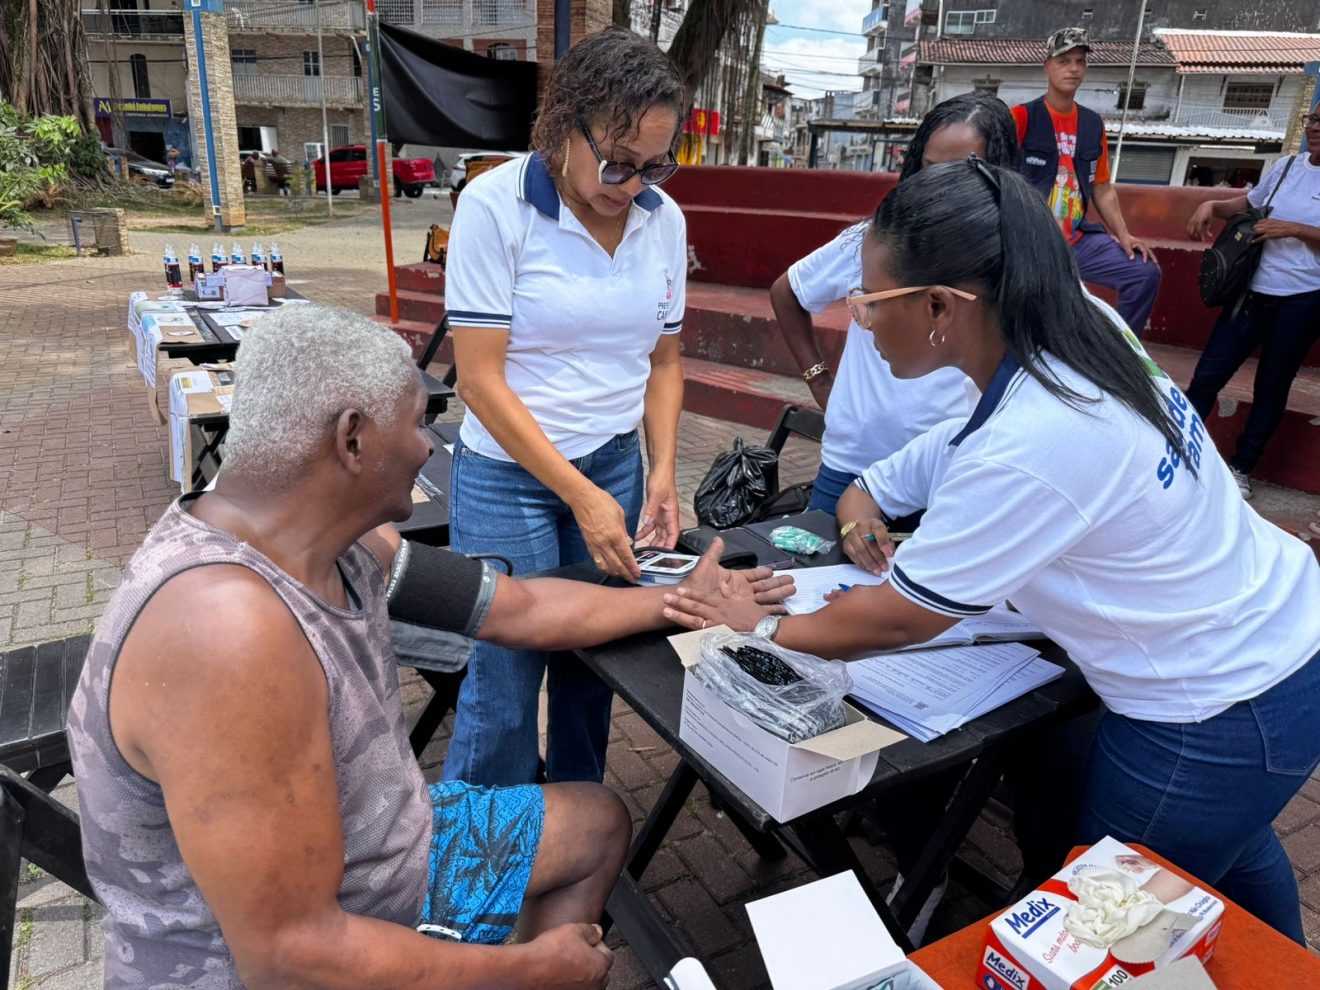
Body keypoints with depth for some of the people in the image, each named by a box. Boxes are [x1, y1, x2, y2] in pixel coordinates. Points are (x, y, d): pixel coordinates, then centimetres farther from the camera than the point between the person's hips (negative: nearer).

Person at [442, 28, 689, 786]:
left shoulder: (664, 219, 0)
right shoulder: (495, 205, -14)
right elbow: (481, 379, -15)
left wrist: (663, 472, -3)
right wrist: (581, 496, -18)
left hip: (617, 464, 4)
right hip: (509, 476, -4)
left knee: (593, 663, 12)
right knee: (507, 678, 3)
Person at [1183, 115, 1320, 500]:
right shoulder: (1286, 166, 7)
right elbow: (1247, 204, 21)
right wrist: (1212, 205, 3)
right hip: (1256, 289, 4)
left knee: (1272, 386, 7)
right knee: (1208, 374, 0)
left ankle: (1241, 468, 19)